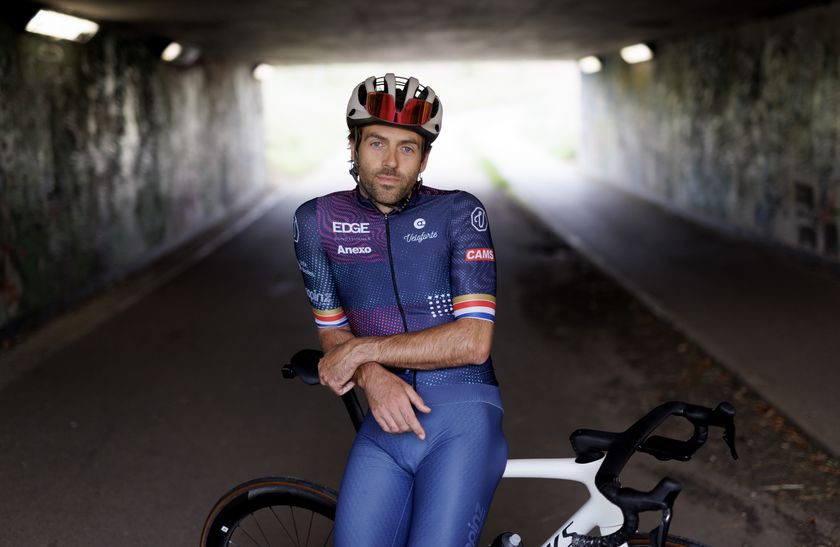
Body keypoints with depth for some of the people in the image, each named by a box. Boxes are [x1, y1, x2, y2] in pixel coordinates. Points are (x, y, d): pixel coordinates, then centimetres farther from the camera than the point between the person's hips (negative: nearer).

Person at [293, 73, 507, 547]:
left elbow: (474, 341, -11)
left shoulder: (459, 213, -4)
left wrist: (363, 350, -12)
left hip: (462, 421, -3)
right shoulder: (317, 222, 4)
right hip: (385, 419, 3)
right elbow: (332, 333, 9)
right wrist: (372, 376, -12)